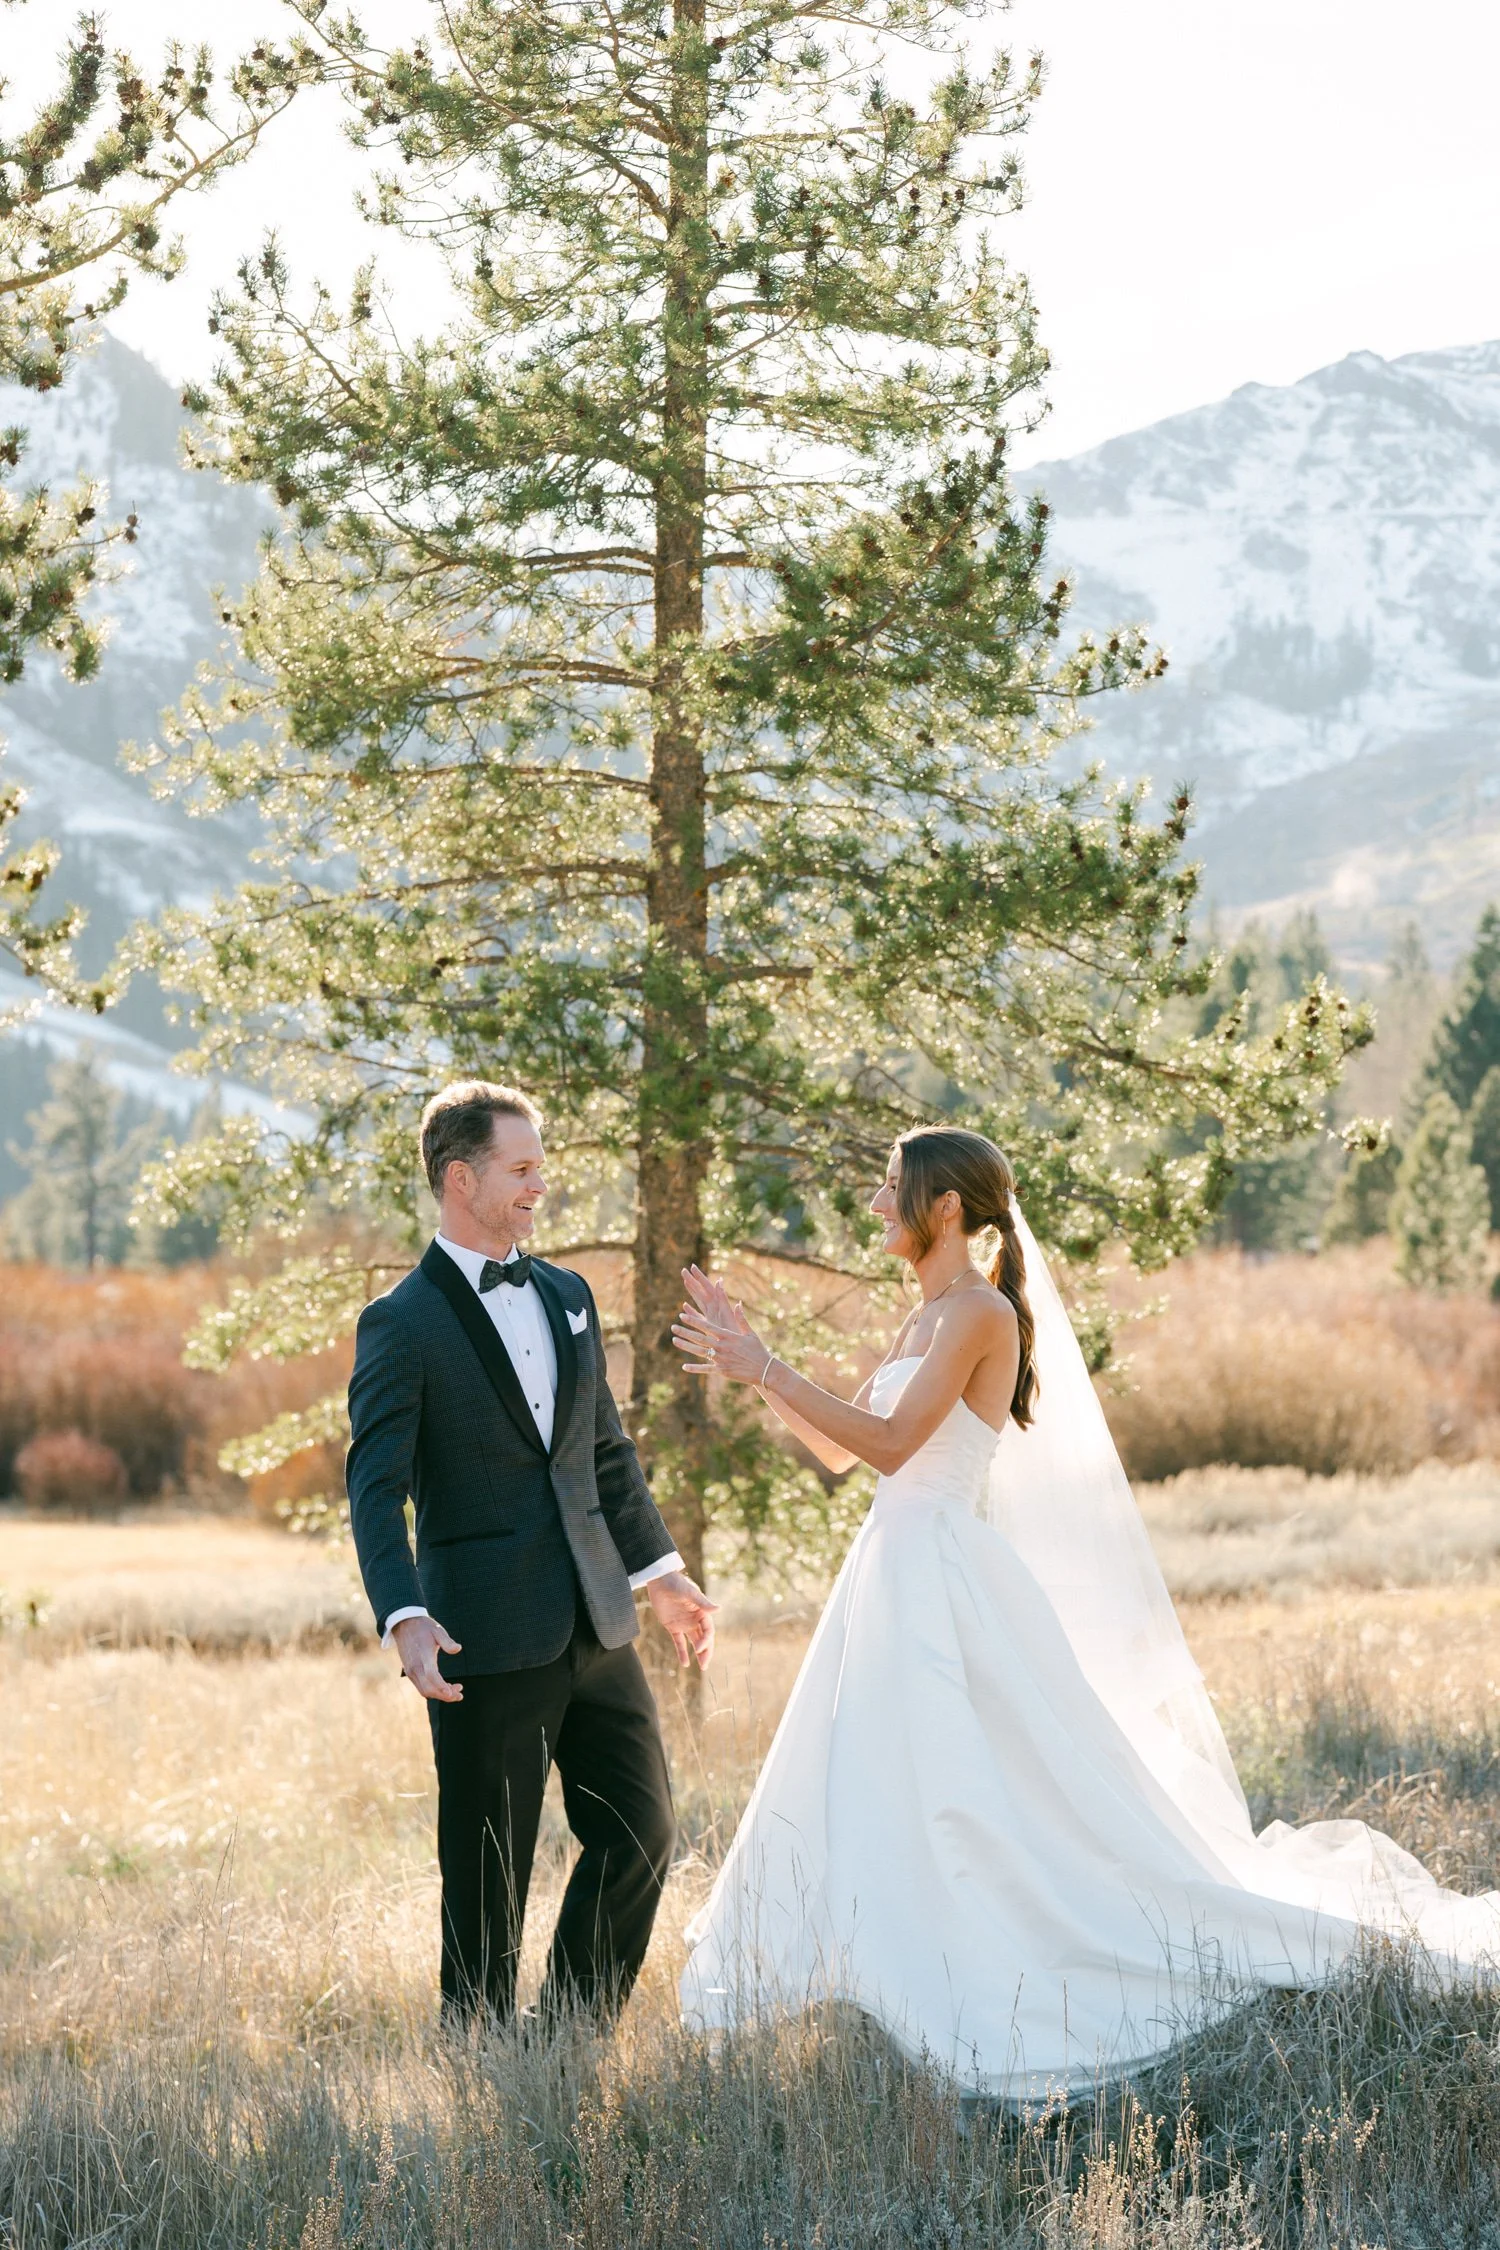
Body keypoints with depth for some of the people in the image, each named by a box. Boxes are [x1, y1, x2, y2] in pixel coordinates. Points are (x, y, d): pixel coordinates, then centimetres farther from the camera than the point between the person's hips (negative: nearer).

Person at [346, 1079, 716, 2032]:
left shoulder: (568, 1296, 13)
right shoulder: (402, 1325, -8)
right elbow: (376, 1490, -14)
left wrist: (662, 1572, 23)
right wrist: (406, 1620, -28)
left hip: (595, 1626, 6)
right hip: (489, 1639, -6)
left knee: (642, 1832, 7)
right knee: (489, 1874, 2)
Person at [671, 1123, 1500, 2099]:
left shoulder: (980, 1311, -14)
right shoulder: (926, 1318, 14)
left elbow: (888, 1441, -21)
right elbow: (839, 1449, 17)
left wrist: (764, 1366, -17)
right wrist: (750, 1360, 11)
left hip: (947, 1585, -10)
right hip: (898, 1581, 10)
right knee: (852, 1813, 10)